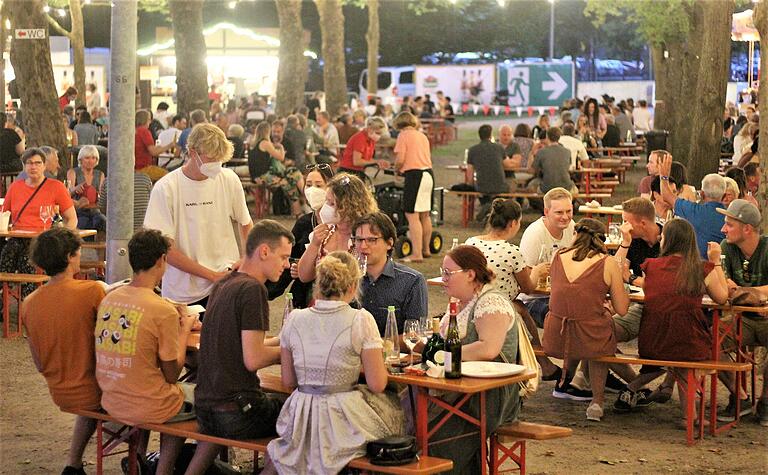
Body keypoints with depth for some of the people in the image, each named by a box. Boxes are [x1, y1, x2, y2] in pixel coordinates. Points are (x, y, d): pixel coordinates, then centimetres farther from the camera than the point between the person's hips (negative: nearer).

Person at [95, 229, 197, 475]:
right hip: (147, 408, -7)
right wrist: (185, 328, 1)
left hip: (111, 402, 7)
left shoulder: (109, 299, 0)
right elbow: (171, 374, -11)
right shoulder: (163, 311, -19)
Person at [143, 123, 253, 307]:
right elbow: (165, 249, -11)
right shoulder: (165, 188, -9)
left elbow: (245, 223, 18)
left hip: (227, 284, 2)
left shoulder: (229, 180, 1)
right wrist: (213, 275, -15)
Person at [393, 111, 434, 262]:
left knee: (412, 215, -8)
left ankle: (417, 254, -13)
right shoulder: (422, 135, 19)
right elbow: (427, 157, 15)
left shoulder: (403, 135, -2)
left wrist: (396, 169, 11)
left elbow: (400, 159, -10)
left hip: (414, 174, -8)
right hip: (428, 172, 8)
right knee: (425, 214, 18)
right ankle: (426, 249, 29)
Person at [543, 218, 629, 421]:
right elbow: (621, 309, 0)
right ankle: (598, 400, 31)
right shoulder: (608, 263, -4)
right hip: (590, 341, -3)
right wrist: (620, 281, 18)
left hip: (554, 340, 3)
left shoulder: (559, 257, 5)